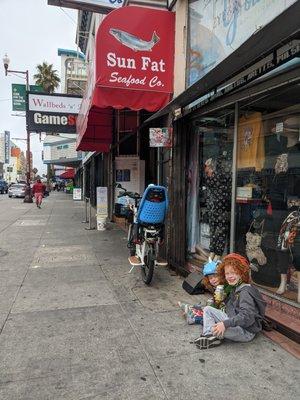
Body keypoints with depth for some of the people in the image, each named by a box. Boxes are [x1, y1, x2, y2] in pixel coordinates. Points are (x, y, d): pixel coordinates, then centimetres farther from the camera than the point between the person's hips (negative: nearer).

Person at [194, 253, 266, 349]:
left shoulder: (245, 291, -21)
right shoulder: (234, 288, 9)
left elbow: (246, 316, -31)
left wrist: (225, 324, -37)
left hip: (246, 331, -10)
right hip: (233, 322, 10)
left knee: (215, 329, -37)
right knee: (207, 309, 5)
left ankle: (214, 336, -3)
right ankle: (208, 335, -13)